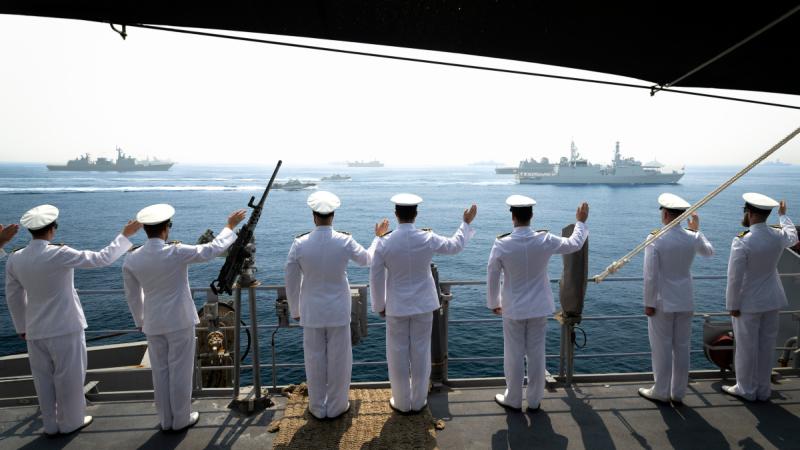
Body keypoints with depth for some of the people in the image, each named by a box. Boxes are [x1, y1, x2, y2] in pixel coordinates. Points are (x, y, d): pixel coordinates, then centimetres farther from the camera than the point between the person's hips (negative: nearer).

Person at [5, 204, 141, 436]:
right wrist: (125, 235, -5)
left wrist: (22, 327, 21)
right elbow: (102, 258, -16)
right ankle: (71, 421, 25)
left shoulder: (14, 259, -2)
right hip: (65, 327, -5)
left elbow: (13, 297, 9)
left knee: (43, 378, 17)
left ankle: (51, 424, 30)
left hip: (35, 330, 6)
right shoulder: (59, 254, -21)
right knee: (69, 377, 11)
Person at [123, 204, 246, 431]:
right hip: (180, 321, -4)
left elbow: (132, 295, 7)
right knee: (180, 372, 8)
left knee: (160, 372, 15)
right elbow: (212, 249, -9)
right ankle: (181, 419, 21)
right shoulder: (177, 252, -20)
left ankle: (166, 420, 28)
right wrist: (230, 226, 4)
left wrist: (140, 321, 20)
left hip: (153, 324, 5)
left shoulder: (132, 259, -5)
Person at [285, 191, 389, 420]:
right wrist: (378, 236, 23)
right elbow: (367, 259, 8)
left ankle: (318, 408, 29)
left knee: (315, 360, 14)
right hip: (338, 311, -1)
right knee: (339, 360, 13)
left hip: (311, 312, 1)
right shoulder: (345, 241, -13)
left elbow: (291, 281, -3)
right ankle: (336, 407, 26)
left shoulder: (300, 244, -11)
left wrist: (295, 310, 12)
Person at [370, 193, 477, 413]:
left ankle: (402, 403, 25)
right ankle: (418, 401, 27)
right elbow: (456, 245, 6)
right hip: (423, 305, 1)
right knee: (420, 353, 13)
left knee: (398, 355, 12)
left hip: (396, 307, -1)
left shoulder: (384, 243, -15)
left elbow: (376, 278, -7)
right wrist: (467, 223, 21)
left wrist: (379, 305, 8)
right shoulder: (428, 239, -12)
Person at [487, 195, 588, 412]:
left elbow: (492, 277, -7)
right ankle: (534, 401, 27)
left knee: (514, 355, 11)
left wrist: (494, 303, 8)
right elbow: (574, 244, 6)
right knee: (536, 354, 13)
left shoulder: (502, 244, -17)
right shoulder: (545, 240, -12)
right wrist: (581, 222, 24)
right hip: (539, 307, 2)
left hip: (513, 309, -2)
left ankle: (513, 400, 25)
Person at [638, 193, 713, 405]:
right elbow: (709, 251, 22)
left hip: (662, 303, -5)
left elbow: (651, 276, -17)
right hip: (685, 303, 5)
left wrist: (648, 303, -9)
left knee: (661, 348, 6)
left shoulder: (656, 240, -17)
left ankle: (661, 392, 17)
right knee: (682, 348, 13)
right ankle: (678, 393, 23)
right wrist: (697, 230, 33)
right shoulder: (692, 238, -2)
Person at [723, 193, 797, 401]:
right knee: (766, 345, 15)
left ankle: (746, 389, 19)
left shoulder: (742, 242, -24)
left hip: (748, 303, -6)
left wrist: (733, 305, -10)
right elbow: (792, 236, 24)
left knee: (746, 347, 6)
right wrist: (783, 215, 41)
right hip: (771, 300, 6)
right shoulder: (778, 236, -4)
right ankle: (763, 389, 27)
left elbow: (735, 278, -21)